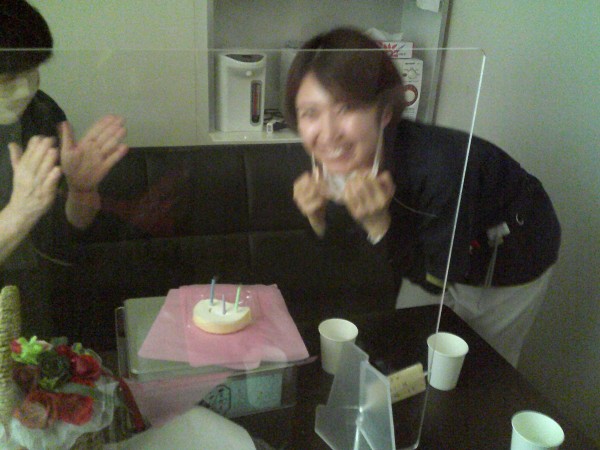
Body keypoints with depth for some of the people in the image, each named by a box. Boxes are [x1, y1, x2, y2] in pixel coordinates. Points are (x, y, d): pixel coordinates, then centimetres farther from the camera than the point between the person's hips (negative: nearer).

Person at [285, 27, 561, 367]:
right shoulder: (340, 158, -24)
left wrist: (379, 224, -42)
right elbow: (338, 237, -7)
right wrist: (317, 212, -28)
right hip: (430, 253, 5)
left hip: (511, 257, -4)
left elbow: (438, 279, -29)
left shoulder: (439, 166, -42)